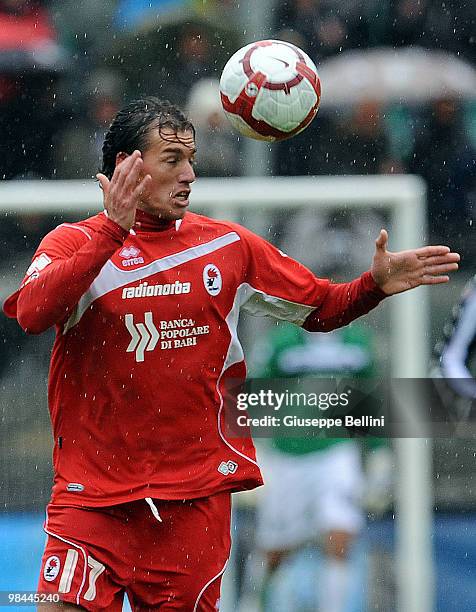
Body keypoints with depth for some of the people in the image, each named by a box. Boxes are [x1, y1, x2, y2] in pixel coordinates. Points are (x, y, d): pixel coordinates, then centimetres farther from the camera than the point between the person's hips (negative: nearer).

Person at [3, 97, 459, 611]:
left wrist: (374, 285, -3)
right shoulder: (74, 244, -1)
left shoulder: (229, 246, 8)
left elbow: (321, 308, 17)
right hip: (90, 496, -2)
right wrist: (112, 230, -26)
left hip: (196, 494, 2)